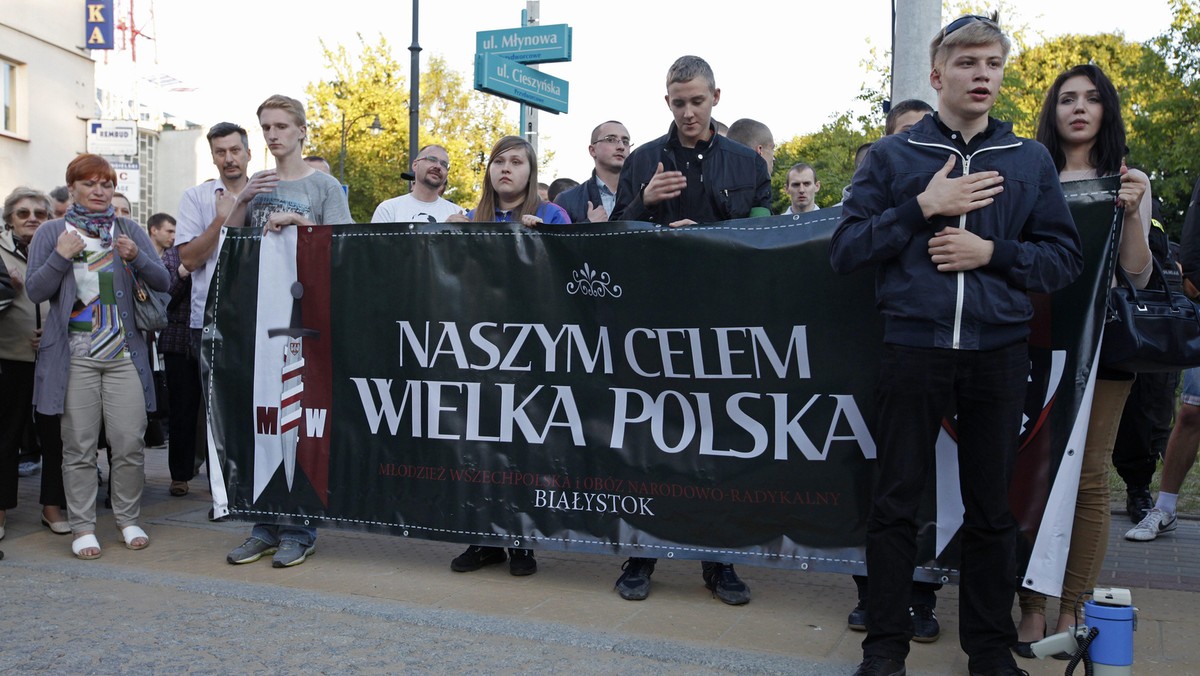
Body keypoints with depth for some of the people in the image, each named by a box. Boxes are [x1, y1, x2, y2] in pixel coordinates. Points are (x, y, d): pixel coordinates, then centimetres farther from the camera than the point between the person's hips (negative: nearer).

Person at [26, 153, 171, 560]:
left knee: (130, 442, -1)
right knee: (79, 445, 1)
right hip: (74, 355, -1)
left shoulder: (130, 231, 12)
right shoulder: (51, 233, 8)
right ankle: (82, 527, 11)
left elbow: (163, 283, 5)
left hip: (124, 352, 1)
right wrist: (60, 257, -14)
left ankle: (129, 520, 15)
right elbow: (34, 291, 1)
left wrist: (137, 257, -13)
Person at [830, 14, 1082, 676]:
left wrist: (992, 252, -8)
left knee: (992, 507, 10)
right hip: (913, 348, -2)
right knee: (896, 502, 4)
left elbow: (1065, 257, 8)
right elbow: (844, 250, -2)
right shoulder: (889, 157, 5)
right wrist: (923, 208, -11)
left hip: (999, 352, 2)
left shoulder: (1031, 160, 11)